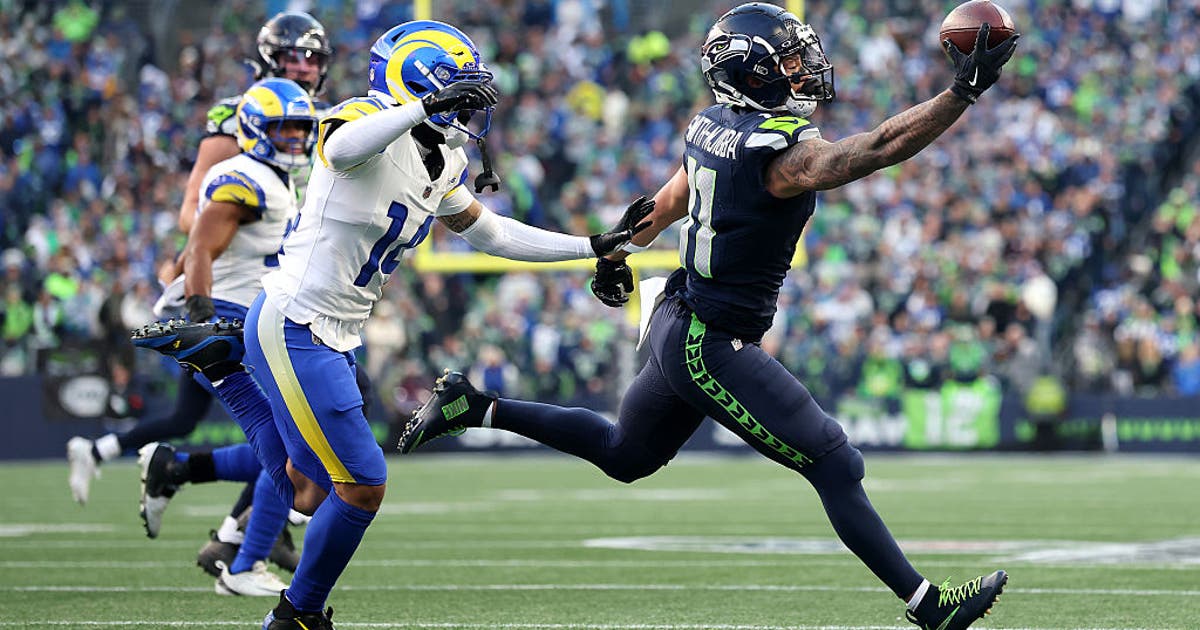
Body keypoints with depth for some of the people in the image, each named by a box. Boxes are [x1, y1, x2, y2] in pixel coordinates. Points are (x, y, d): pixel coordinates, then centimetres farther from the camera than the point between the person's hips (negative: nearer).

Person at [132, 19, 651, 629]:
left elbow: (490, 233, 23)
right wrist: (428, 105, -43)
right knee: (363, 486, -6)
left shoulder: (442, 163, 12)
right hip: (293, 327, -9)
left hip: (333, 339, 9)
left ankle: (221, 361, 25)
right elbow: (341, 148, -41)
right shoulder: (371, 122, -16)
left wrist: (597, 245, 20)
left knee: (307, 492, 16)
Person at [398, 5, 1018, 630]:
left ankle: (473, 407, 28)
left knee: (624, 456, 29)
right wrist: (964, 92, -30)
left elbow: (666, 204, 22)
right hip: (710, 348, -9)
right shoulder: (779, 150, -23)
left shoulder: (714, 129, 5)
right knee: (835, 466, -4)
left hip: (679, 324, 9)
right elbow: (881, 148, -31)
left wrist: (615, 257, 37)